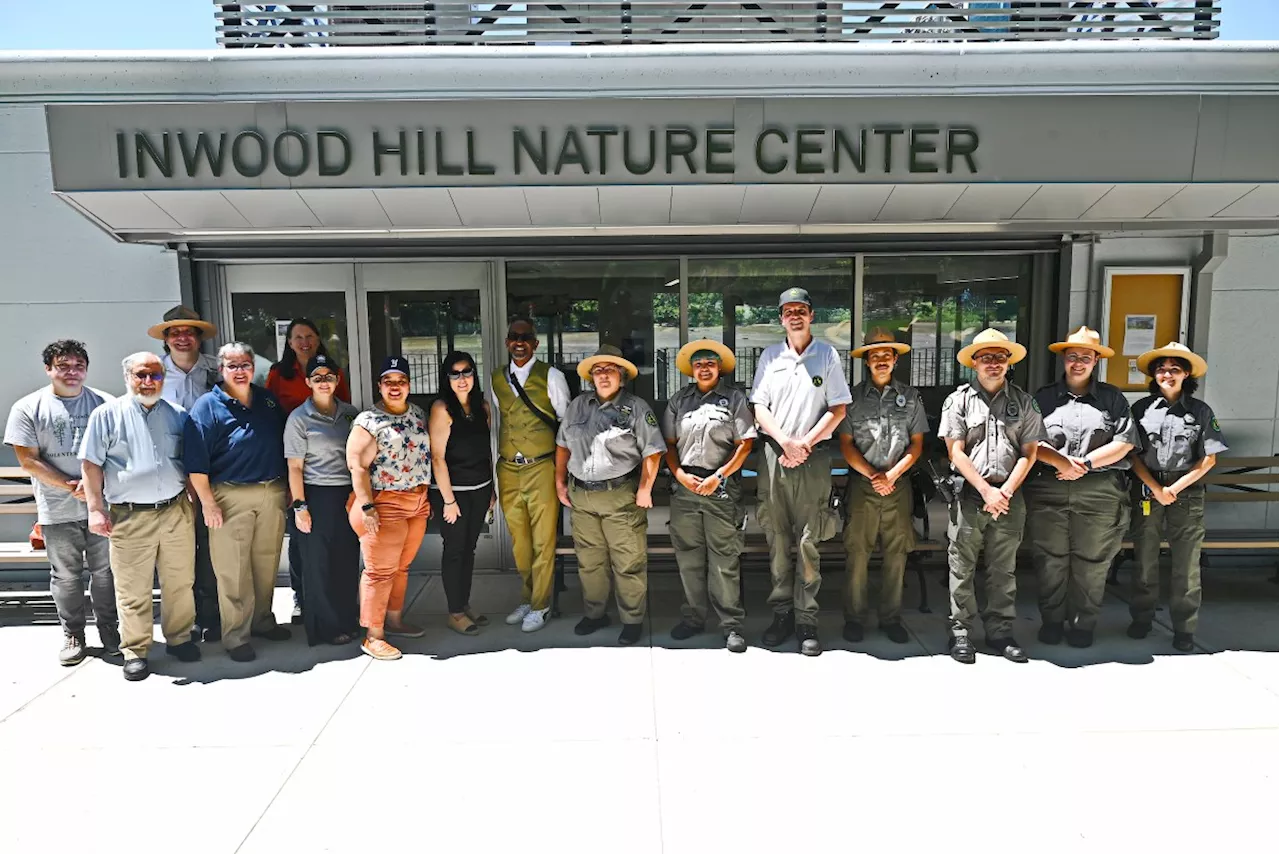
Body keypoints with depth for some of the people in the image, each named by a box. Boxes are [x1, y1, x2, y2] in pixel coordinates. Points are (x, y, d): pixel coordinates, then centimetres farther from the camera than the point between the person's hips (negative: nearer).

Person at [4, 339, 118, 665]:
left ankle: (110, 631, 22)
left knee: (105, 571, 9)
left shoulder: (104, 403, 2)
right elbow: (28, 460, -4)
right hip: (58, 511, 0)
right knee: (66, 576, 10)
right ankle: (73, 635, 24)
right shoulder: (28, 408, 0)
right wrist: (70, 487, -12)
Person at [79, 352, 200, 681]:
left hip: (177, 512, 3)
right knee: (132, 589, 4)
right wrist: (96, 509, -6)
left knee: (180, 583, 11)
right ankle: (135, 651, 17)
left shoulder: (177, 415, 9)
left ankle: (179, 639, 26)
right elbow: (91, 464, 0)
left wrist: (197, 503, 9)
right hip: (130, 517, -3)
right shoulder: (107, 414, 0)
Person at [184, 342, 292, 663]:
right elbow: (196, 462, -10)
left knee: (267, 563, 14)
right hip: (230, 497, -5)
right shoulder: (207, 406, -6)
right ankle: (235, 636, 12)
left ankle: (263, 620, 30)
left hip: (273, 494, 5)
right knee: (233, 570, 1)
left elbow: (285, 443, 16)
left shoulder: (269, 400, 10)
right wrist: (207, 502, -13)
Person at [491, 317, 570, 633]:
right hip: (508, 470, 4)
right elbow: (496, 427, 14)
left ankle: (540, 606, 15)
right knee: (518, 541, 13)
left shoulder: (551, 376, -2)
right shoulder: (496, 380, 10)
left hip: (542, 468, -4)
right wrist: (493, 474, 11)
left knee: (543, 541, 1)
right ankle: (527, 598, 29)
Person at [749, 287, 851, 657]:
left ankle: (806, 620, 6)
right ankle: (781, 613, 16)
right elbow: (759, 407, 6)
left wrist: (804, 444, -9)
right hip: (774, 455, 2)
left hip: (813, 458, -2)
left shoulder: (828, 355, 5)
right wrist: (785, 441, -9)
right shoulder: (770, 356, 10)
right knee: (777, 539, 6)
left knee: (808, 543, -2)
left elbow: (838, 409, 1)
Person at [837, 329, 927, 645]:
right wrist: (872, 475, -10)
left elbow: (916, 444, 5)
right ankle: (854, 618, 11)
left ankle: (891, 618, 16)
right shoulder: (853, 397, 3)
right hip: (861, 484, -1)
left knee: (897, 553, 4)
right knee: (857, 552, -1)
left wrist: (892, 475, -9)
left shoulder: (910, 397, 7)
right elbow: (846, 445, 1)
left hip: (898, 484, 1)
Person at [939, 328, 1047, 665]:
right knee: (962, 567, 2)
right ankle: (961, 633, 11)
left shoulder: (1023, 402, 8)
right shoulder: (959, 400, 1)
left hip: (1009, 496, 2)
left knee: (1003, 568, 9)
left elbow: (1029, 453, 4)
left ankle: (1000, 631, 20)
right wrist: (986, 490, -12)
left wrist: (1005, 491, -8)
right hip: (968, 494, -2)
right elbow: (956, 452, -4)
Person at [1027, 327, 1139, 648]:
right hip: (1047, 490, 0)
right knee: (1051, 559, 5)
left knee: (1091, 561, 5)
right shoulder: (1044, 397, 10)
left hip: (1100, 492, 0)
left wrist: (1085, 462, -10)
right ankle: (1051, 620, 19)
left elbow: (1125, 442, 0)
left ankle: (1083, 624, 19)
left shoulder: (1112, 398, 10)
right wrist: (1059, 460, -15)